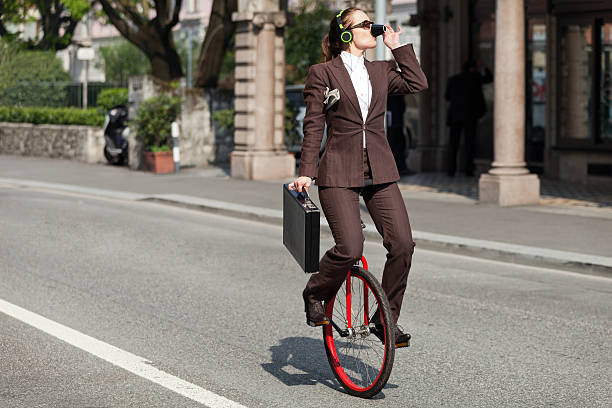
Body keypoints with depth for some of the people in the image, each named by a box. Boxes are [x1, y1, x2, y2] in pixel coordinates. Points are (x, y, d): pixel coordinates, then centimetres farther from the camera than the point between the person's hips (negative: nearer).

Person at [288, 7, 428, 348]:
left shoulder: (381, 72, 16)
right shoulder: (322, 73, 2)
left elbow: (417, 83, 2)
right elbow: (314, 127, 0)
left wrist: (397, 46, 9)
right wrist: (306, 172, -8)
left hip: (380, 173, 5)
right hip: (339, 174, -5)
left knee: (403, 244, -8)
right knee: (350, 249, -18)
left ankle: (386, 319, 8)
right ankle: (315, 295, 11)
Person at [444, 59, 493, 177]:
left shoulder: (452, 80, 7)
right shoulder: (475, 78, 2)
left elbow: (447, 97, 14)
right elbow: (489, 78, 18)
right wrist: (483, 68, 32)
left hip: (455, 115, 2)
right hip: (470, 114, -2)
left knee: (453, 143, 6)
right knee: (469, 143, 0)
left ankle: (451, 170, 2)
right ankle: (468, 170, -4)